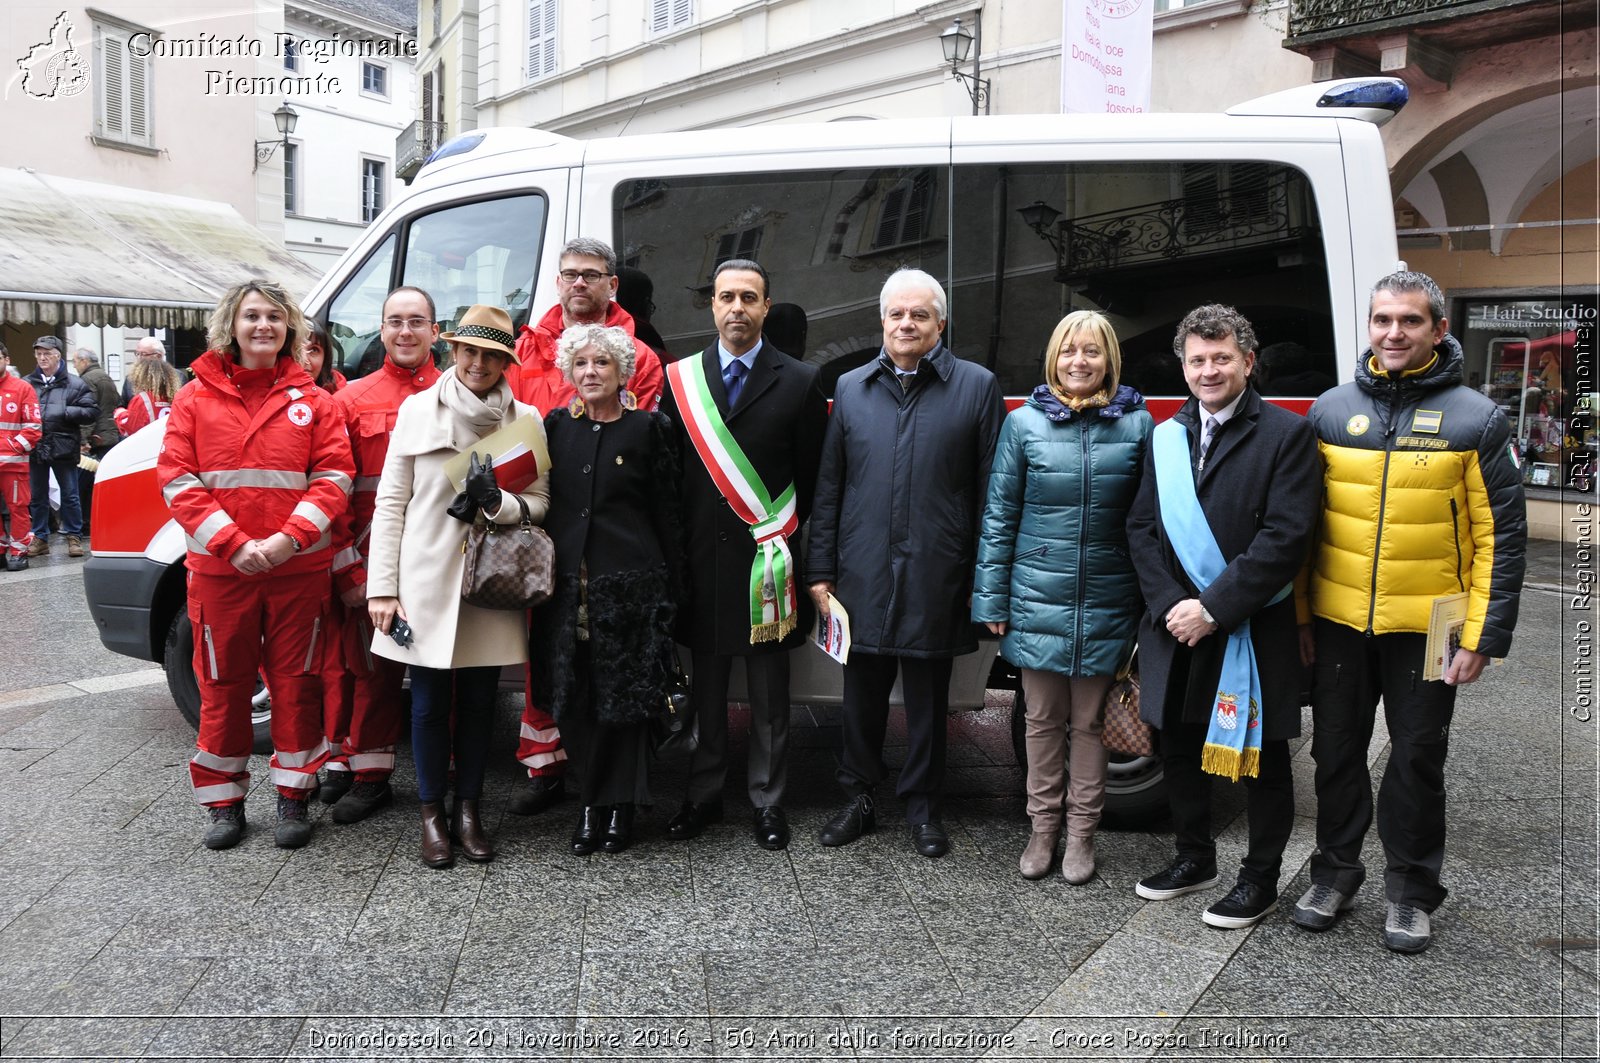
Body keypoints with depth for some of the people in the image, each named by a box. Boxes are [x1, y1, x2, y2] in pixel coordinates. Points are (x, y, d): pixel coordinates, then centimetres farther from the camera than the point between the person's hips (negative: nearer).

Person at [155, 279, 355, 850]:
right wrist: (233, 545, -14)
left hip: (299, 568, 0)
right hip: (219, 569, 0)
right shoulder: (195, 399, 4)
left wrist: (290, 538, -16)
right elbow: (177, 481, -3)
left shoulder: (311, 400, 4)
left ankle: (293, 795, 21)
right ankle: (224, 802, 23)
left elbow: (334, 477, -2)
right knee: (223, 686, 9)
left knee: (295, 683, 7)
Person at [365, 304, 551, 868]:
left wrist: (499, 502, -18)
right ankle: (432, 814, 22)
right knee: (429, 701, 8)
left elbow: (540, 500, 5)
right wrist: (382, 587, -5)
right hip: (426, 582, -1)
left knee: (478, 701, 10)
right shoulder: (416, 410, 1)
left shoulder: (524, 419, 3)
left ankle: (469, 809, 25)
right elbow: (389, 501, 0)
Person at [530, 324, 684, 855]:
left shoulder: (648, 429, 1)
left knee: (623, 697, 2)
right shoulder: (556, 427, 10)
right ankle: (592, 802, 19)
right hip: (566, 585, 3)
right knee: (575, 698, 6)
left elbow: (665, 514, 1)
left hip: (629, 584, -3)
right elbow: (542, 503, 12)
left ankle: (619, 806, 15)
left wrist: (671, 588, -2)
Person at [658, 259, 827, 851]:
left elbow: (813, 483, 1)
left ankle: (767, 801, 21)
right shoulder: (680, 380, 6)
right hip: (702, 560, 2)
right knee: (705, 689, 12)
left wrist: (799, 558, -3)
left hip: (769, 563, -2)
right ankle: (704, 796, 26)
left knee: (769, 696, 8)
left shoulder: (799, 383, 1)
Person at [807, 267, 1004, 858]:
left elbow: (990, 491, -1)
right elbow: (829, 487, 9)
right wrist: (821, 570, 5)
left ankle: (923, 808, 27)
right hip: (863, 575, 2)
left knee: (928, 699, 10)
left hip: (936, 578, -2)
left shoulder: (976, 386, 0)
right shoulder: (851, 388, 8)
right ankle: (859, 799, 29)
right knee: (862, 694, 12)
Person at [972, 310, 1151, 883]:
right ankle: (1043, 828, 26)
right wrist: (991, 598, -2)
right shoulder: (1023, 423, 0)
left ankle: (1081, 832, 25)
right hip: (1037, 599, 0)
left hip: (1106, 604, 0)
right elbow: (999, 514, 1)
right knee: (1043, 719, 11)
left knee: (1089, 722, 11)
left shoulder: (1137, 424, 1)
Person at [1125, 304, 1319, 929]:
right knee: (1180, 747, 16)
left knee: (1261, 758, 9)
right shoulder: (1165, 437, 9)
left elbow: (1285, 538, -15)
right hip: (1176, 628, 5)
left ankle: (1260, 878, 25)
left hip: (1254, 632, -5)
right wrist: (1170, 605, -9)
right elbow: (1141, 527, 5)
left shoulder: (1286, 435, -7)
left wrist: (1214, 609, -18)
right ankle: (1194, 858, 35)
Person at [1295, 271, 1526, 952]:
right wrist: (1298, 614, 4)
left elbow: (1501, 537, -4)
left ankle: (1410, 889, 26)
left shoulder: (1475, 419, -4)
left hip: (1427, 628, -2)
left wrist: (1484, 636, -8)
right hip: (1338, 622, 2)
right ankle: (1336, 871, 30)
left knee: (1417, 757, 9)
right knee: (1336, 751, 13)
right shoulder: (1331, 410, 3)